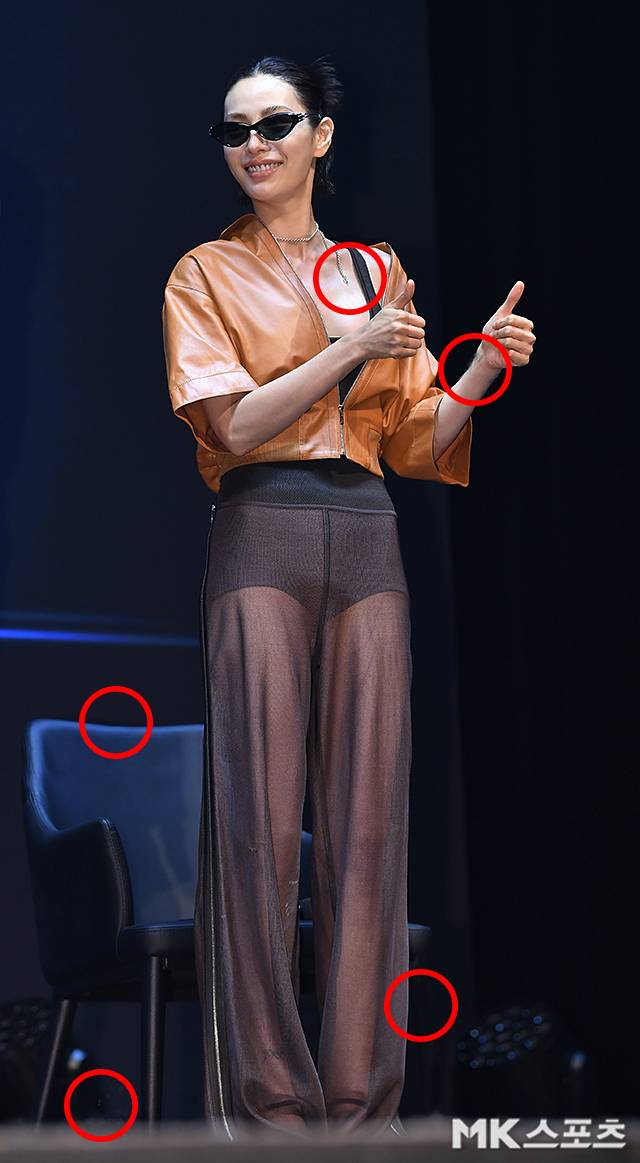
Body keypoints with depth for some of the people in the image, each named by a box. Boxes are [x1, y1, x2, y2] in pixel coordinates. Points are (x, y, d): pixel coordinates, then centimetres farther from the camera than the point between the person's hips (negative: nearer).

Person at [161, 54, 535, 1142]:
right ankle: (270, 1096, -3)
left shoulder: (378, 272, 18)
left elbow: (418, 441, 14)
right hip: (262, 535, -3)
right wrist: (350, 348, -11)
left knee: (368, 816, -1)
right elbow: (237, 423, -5)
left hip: (368, 540, 3)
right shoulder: (205, 275, 9)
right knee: (261, 814, -7)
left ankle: (363, 1093, 3)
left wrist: (486, 368, -2)